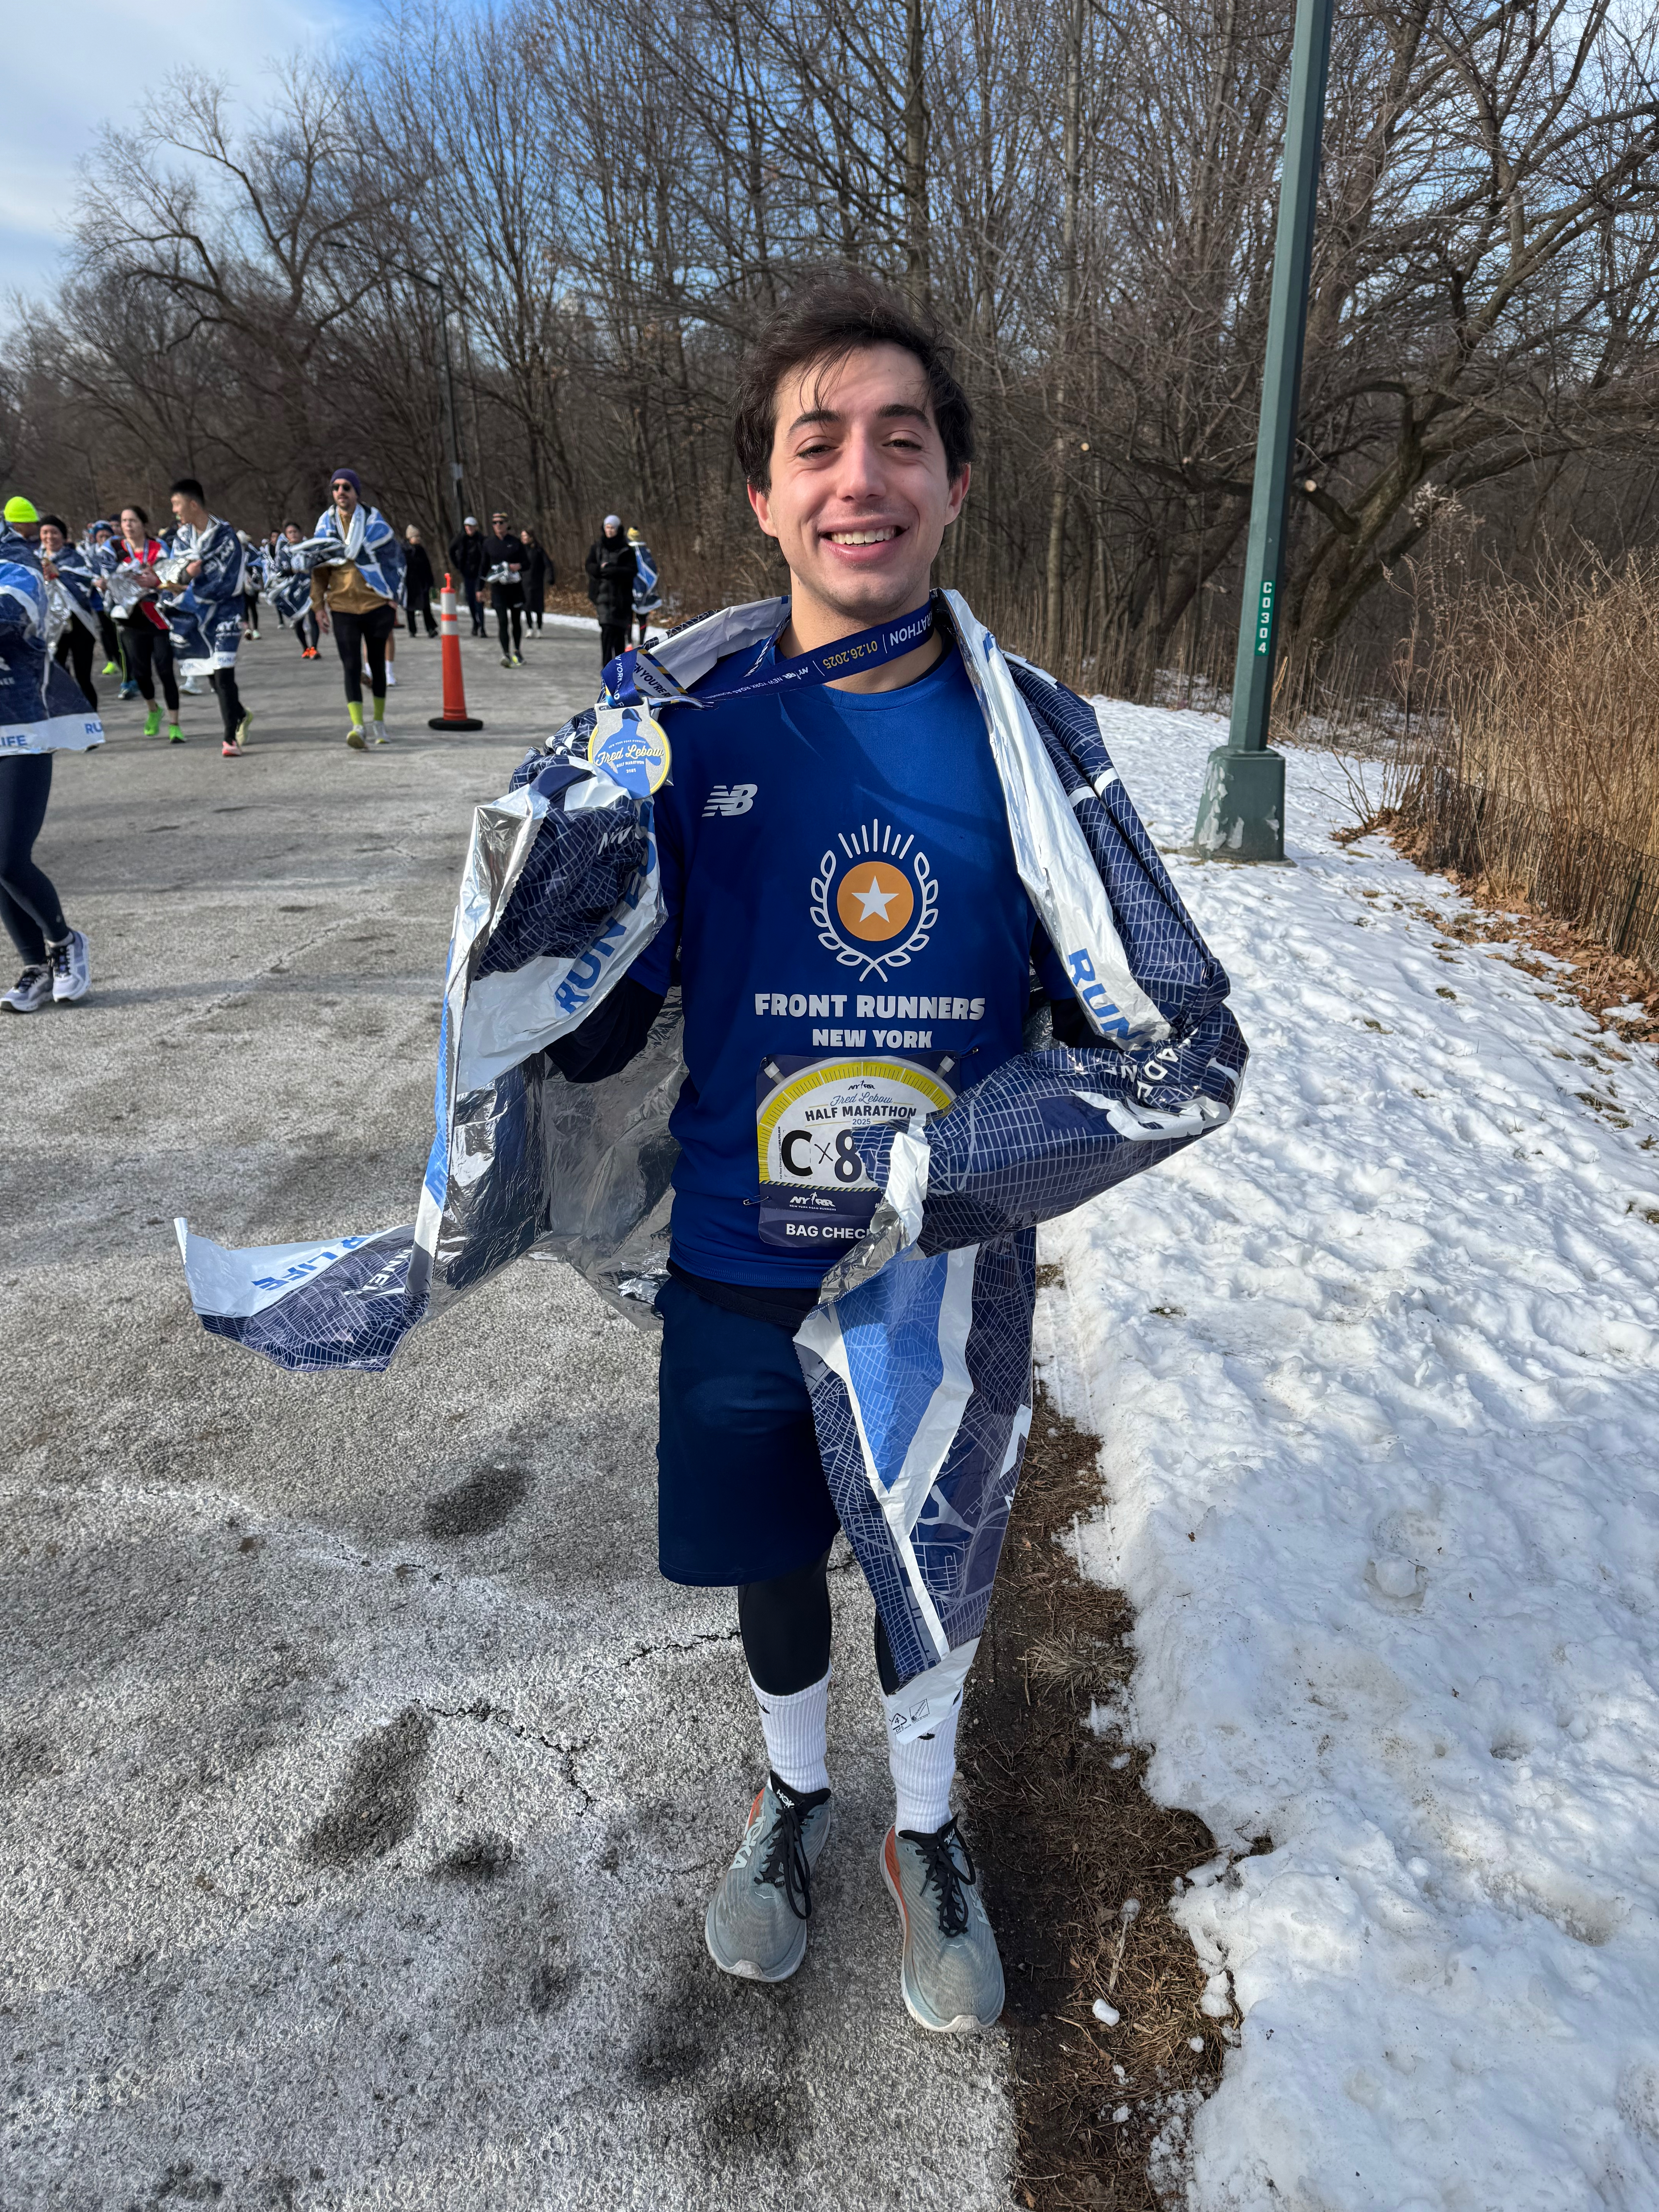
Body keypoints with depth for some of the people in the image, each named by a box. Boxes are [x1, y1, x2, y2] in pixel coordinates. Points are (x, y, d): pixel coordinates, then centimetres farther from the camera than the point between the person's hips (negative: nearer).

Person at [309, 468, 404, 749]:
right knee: (351, 667, -9)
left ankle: (379, 722, 25)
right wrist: (319, 605, 5)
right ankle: (357, 726, -18)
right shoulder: (326, 523, 5)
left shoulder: (374, 520, -1)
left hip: (376, 604, -1)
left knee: (377, 663, 10)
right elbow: (319, 568, 10)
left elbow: (395, 558, 3)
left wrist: (393, 597, -2)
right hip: (342, 607, 1)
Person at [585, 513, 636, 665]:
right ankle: (607, 664, -16)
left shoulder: (626, 550, 4)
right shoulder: (597, 547, 9)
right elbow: (590, 567, 3)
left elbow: (633, 570, -5)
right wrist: (602, 568, -17)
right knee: (607, 628, -15)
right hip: (603, 594, 0)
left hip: (621, 594, 1)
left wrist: (612, 570, -15)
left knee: (620, 630, 2)